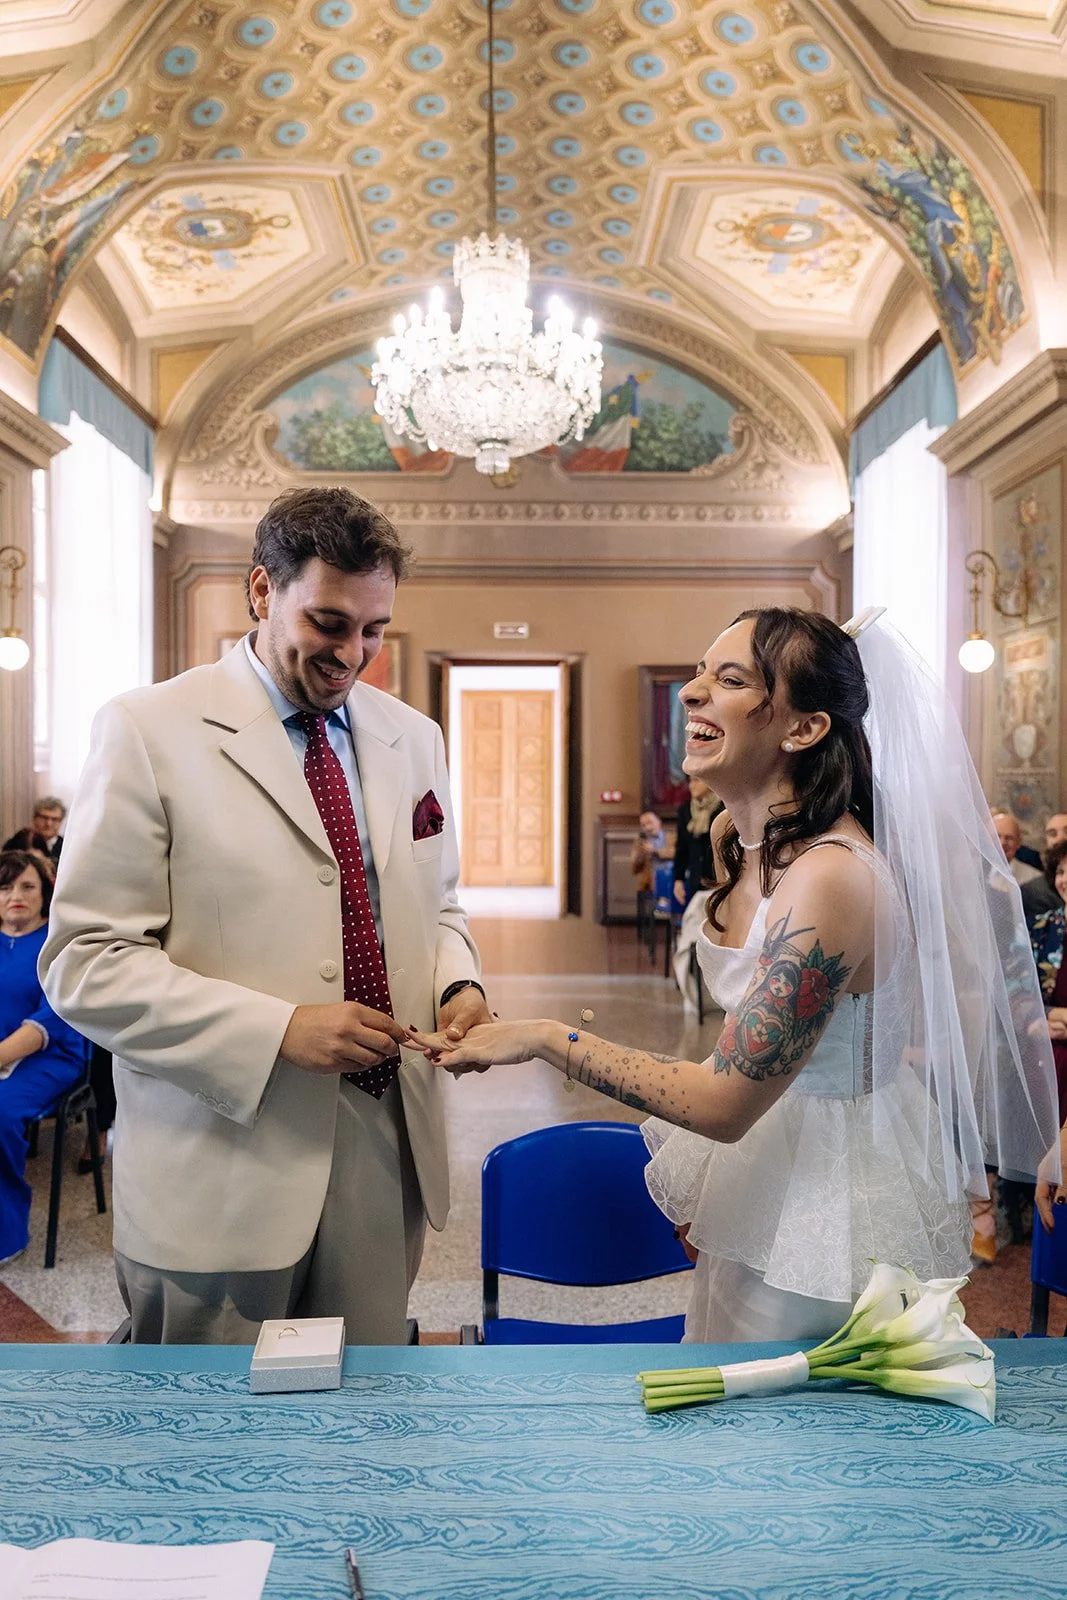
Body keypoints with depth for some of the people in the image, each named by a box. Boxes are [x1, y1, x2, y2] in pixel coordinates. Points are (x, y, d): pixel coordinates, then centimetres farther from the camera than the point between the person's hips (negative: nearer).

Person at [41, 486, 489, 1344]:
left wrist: (457, 985, -3)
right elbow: (86, 964, -11)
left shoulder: (413, 737, 9)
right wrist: (278, 1030, -20)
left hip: (386, 1149, 5)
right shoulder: (149, 731, -8)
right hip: (225, 1169, -4)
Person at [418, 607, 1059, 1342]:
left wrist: (545, 1037, -23)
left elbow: (723, 1102, -28)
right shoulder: (737, 834, -2)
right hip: (766, 1153, 8)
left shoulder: (832, 876, -31)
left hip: (836, 1199, -8)